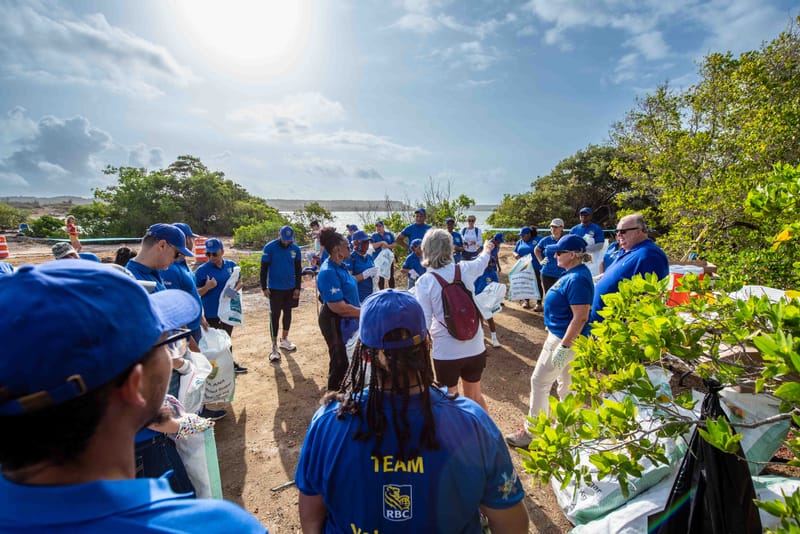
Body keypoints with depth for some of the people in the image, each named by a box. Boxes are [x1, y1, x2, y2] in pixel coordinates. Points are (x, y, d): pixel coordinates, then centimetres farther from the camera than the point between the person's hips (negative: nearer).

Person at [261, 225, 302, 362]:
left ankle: (284, 340, 32)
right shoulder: (269, 248, -11)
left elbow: (298, 269, 5)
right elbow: (264, 268, -7)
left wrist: (297, 288, 2)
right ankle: (274, 347, 7)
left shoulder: (295, 249, -2)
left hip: (291, 288, 4)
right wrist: (264, 287, -8)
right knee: (275, 315, -1)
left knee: (287, 312, 15)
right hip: (275, 288, -4)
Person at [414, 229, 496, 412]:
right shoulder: (465, 269, -4)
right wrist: (486, 250, 42)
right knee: (475, 397, 27)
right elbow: (481, 263, 20)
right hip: (475, 348, 4)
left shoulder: (425, 281, -14)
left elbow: (424, 322, -16)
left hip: (446, 353, -4)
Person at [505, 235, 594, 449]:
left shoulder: (577, 279, -24)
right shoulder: (573, 273, 6)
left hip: (564, 338, -10)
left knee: (540, 382, 0)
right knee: (566, 382, 20)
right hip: (563, 335, 10)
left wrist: (563, 346, -27)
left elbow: (581, 317, -28)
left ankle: (532, 433, 14)